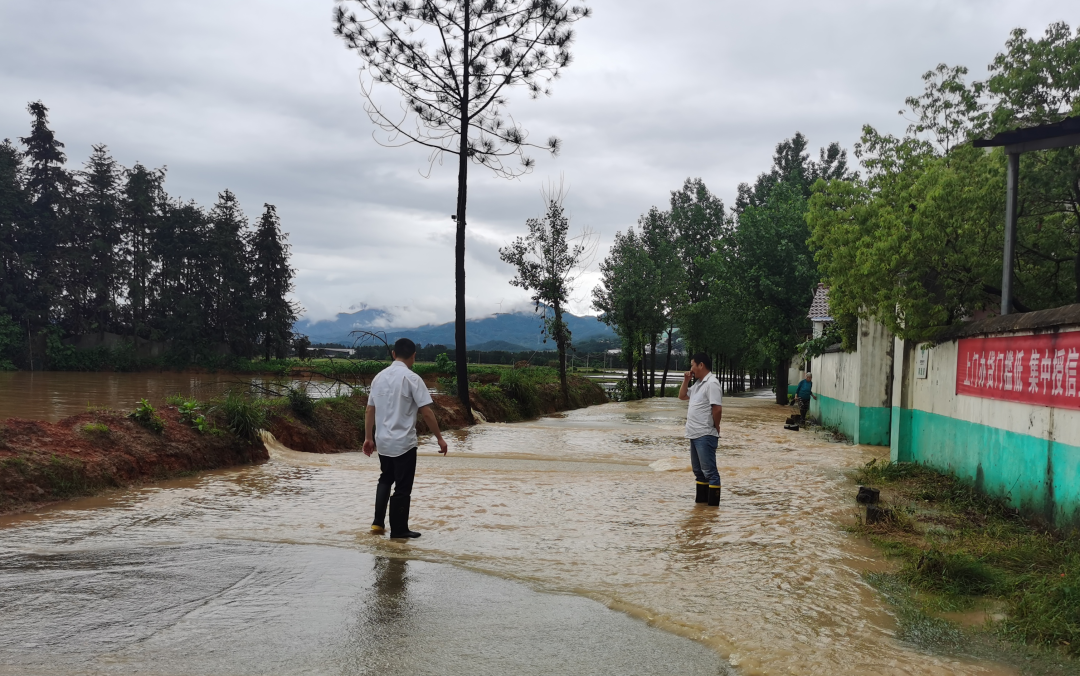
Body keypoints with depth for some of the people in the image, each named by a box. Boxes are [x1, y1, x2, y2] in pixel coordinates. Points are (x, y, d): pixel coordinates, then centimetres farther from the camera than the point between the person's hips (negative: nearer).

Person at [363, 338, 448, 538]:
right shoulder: (412, 378, -13)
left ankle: (378, 522, 19)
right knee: (403, 487, 5)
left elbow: (370, 410, 9)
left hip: (382, 441, 6)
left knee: (386, 480, 24)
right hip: (404, 443, -6)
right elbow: (426, 412, -15)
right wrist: (439, 438, -7)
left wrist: (368, 438, 16)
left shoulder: (379, 377, 6)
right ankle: (399, 529, 11)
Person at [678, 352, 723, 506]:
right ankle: (702, 498, 26)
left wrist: (715, 427, -9)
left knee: (709, 470, -5)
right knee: (698, 470, 17)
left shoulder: (712, 383, -16)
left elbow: (717, 408, -21)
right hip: (694, 434, 10)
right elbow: (682, 396, 25)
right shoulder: (698, 383, 15)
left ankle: (713, 503, -1)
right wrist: (686, 381, 11)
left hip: (706, 435, -10)